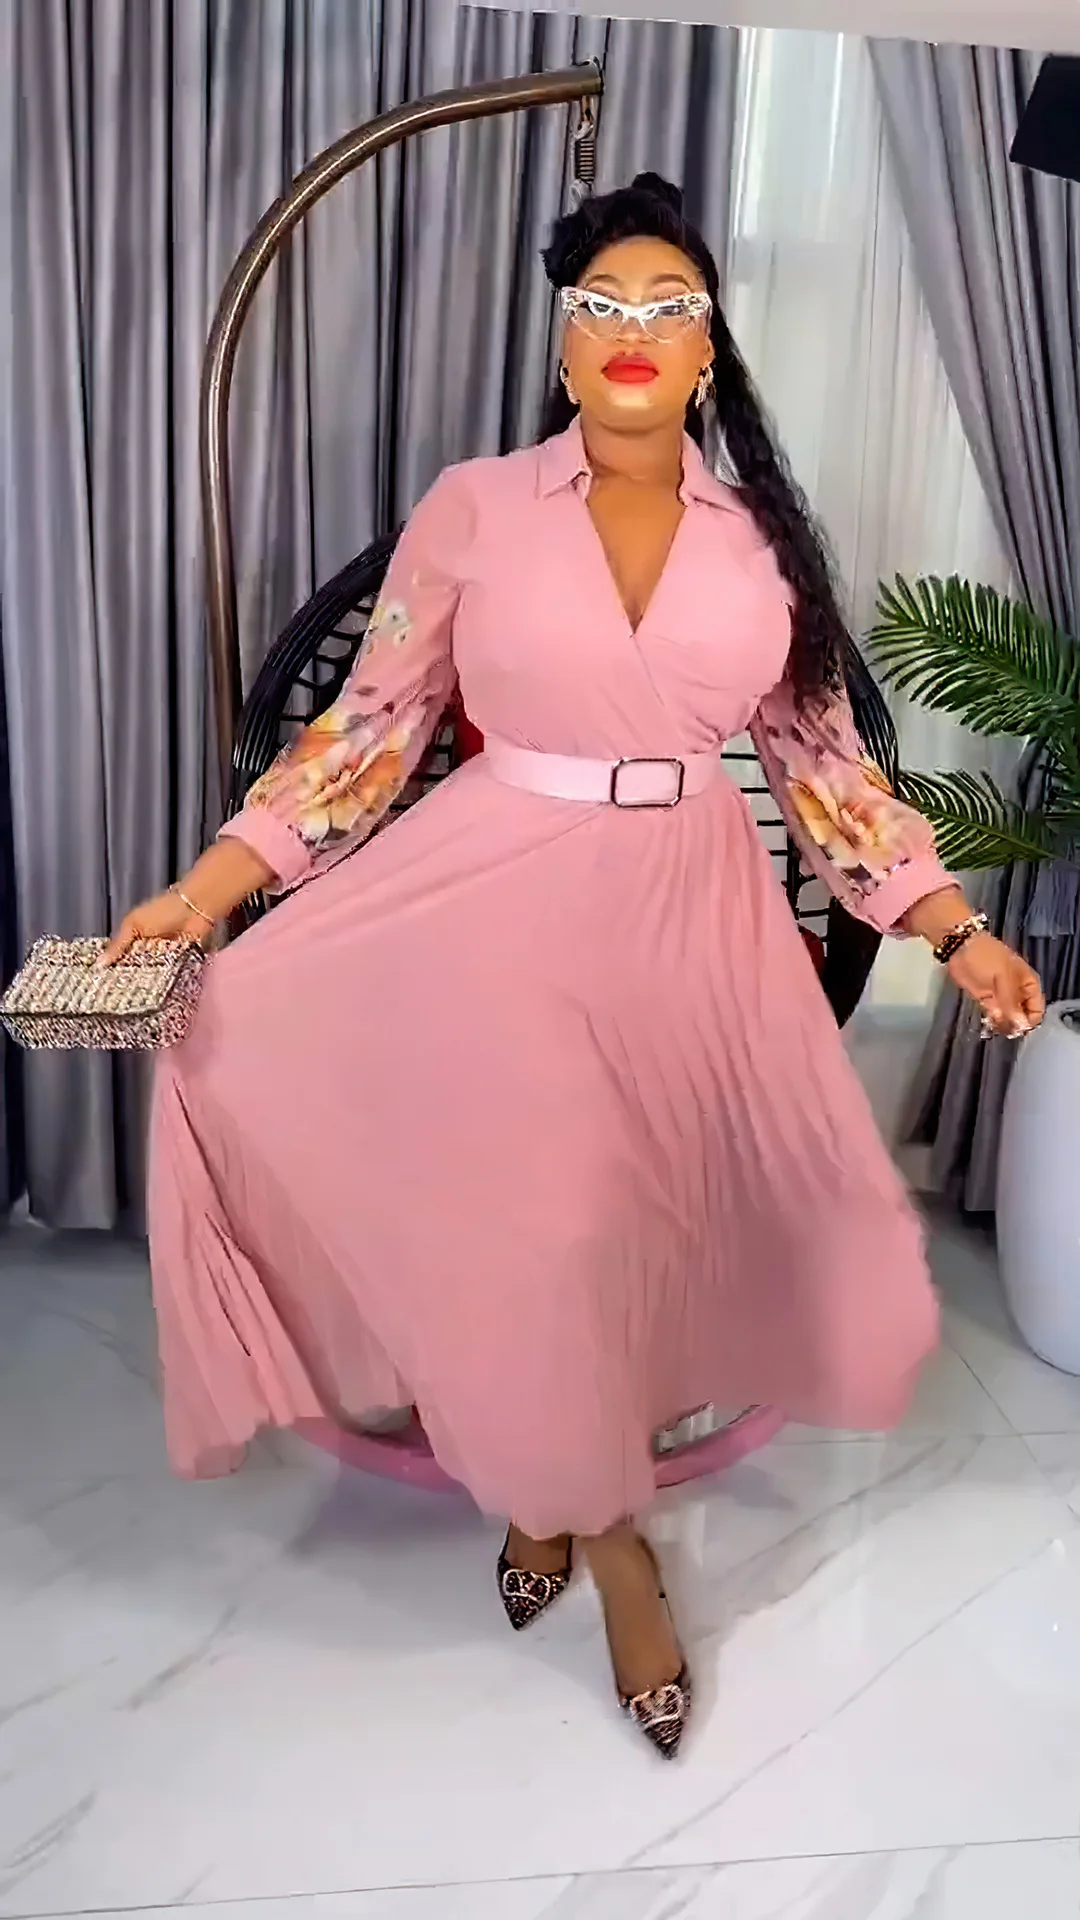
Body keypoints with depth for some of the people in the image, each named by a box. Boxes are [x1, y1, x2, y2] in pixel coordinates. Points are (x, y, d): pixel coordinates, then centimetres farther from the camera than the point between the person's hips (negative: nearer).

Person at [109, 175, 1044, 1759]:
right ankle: (606, 1535, 20)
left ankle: (551, 1485, 35)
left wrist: (951, 926, 6)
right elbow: (375, 722, -1)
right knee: (524, 1216, -6)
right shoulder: (474, 509, -2)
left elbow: (820, 754, 9)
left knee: (650, 1209, 7)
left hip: (692, 911, 3)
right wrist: (212, 882, -8)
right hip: (503, 900, -2)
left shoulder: (762, 536, 5)